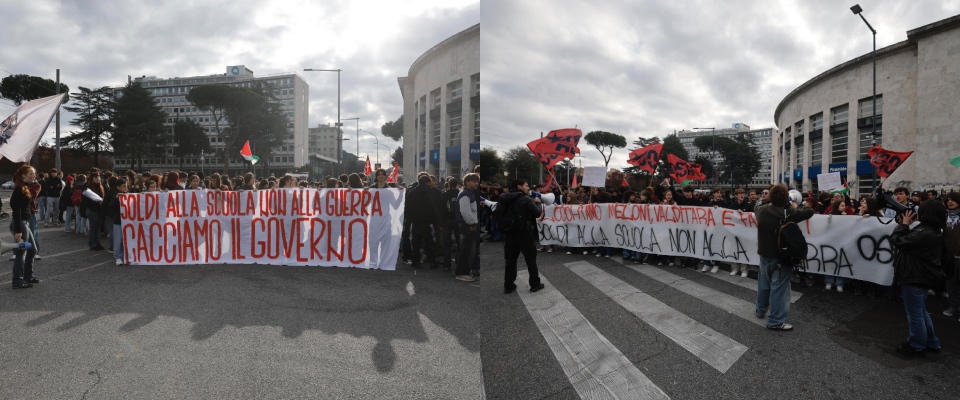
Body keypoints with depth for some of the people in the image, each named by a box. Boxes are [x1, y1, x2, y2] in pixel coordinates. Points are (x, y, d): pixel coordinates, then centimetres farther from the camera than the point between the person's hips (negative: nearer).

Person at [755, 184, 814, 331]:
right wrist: (796, 206, 5)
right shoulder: (788, 213, -19)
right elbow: (809, 212, -10)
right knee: (779, 288, -1)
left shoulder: (762, 210, -3)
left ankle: (761, 310, 39)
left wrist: (771, 203, 9)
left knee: (764, 284, 22)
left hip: (764, 254, 6)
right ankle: (776, 321, 2)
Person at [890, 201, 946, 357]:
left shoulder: (924, 234, -29)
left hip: (915, 278, -11)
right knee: (921, 311, 24)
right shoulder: (933, 231, 5)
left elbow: (897, 240, -23)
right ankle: (931, 343, 34)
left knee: (915, 314, 5)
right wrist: (905, 226, 3)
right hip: (924, 276, 11)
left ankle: (917, 347, 18)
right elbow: (910, 240, 13)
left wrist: (903, 224, -13)